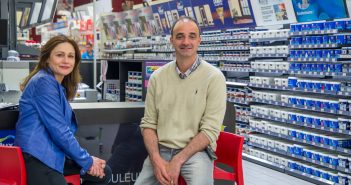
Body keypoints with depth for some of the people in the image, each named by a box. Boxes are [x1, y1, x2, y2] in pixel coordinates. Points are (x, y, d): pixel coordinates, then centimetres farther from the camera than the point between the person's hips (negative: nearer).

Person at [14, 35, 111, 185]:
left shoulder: (59, 85, 17)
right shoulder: (44, 82, -13)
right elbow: (58, 130, -17)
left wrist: (86, 159, 2)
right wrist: (86, 161, -9)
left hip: (54, 154, 10)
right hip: (37, 158, -10)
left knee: (103, 172, 12)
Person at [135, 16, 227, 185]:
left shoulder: (214, 77, -6)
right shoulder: (157, 77, 6)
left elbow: (210, 130, -10)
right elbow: (149, 123, 6)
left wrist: (177, 161, -17)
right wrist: (156, 159, -11)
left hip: (196, 151, -3)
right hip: (160, 150, 3)